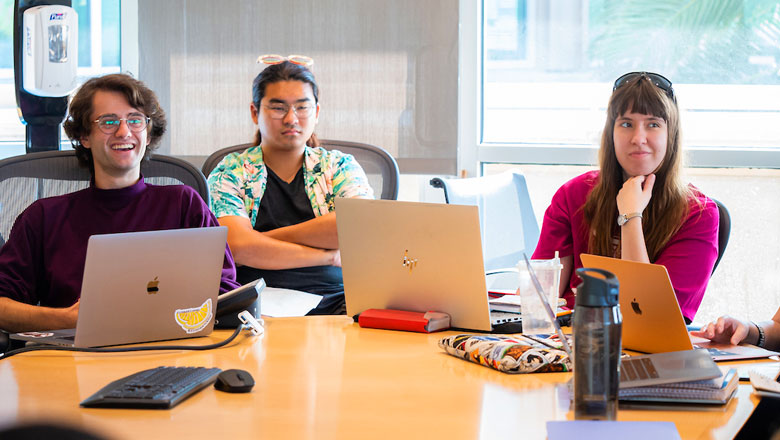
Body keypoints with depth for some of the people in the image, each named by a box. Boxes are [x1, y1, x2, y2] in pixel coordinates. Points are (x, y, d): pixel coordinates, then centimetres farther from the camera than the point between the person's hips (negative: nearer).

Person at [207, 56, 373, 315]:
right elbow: (238, 248, -9)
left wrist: (270, 238, -6)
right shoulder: (230, 173, 10)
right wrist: (330, 256, -8)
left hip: (334, 303, 2)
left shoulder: (340, 167, 16)